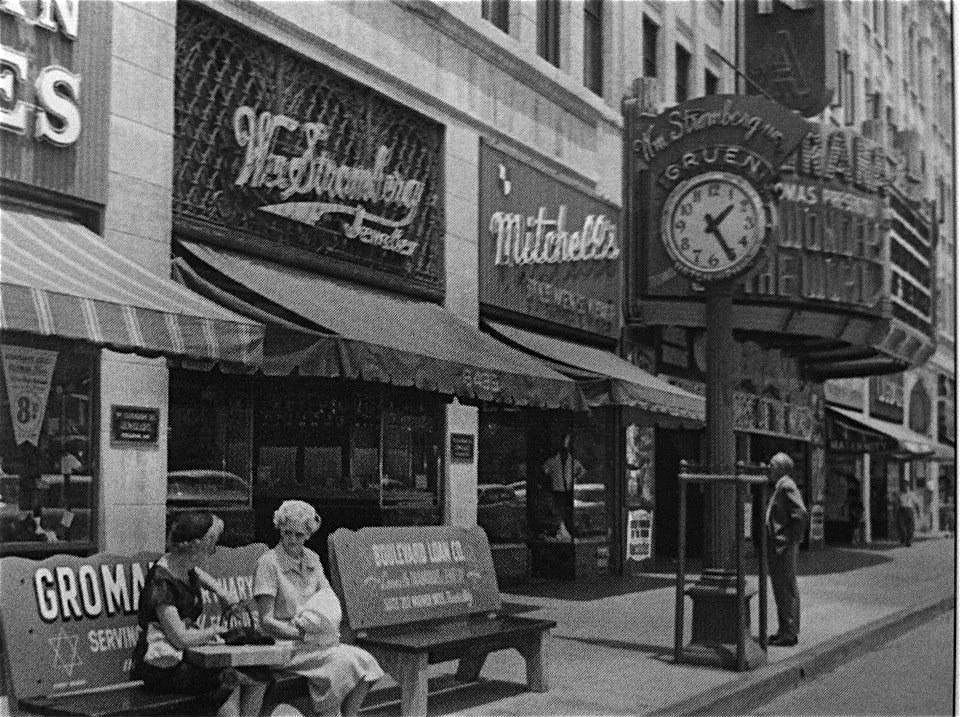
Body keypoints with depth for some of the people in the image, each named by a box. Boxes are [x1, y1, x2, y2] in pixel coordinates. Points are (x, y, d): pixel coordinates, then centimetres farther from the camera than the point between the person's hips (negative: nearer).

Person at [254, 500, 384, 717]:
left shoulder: (311, 559, 14)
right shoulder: (269, 562, -8)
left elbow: (331, 600, 11)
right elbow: (266, 620, -13)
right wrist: (302, 634, -21)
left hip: (320, 642, 6)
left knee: (365, 661, -17)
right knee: (340, 662, -29)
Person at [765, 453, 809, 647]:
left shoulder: (787, 487, -13)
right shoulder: (778, 488, 18)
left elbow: (802, 514, -23)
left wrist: (790, 541, -19)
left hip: (784, 549, -10)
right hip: (775, 548, 10)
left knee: (787, 590, -5)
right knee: (780, 589, 13)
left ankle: (790, 633, -1)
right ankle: (784, 631, 20)